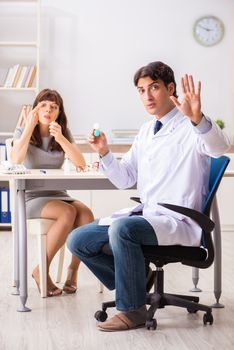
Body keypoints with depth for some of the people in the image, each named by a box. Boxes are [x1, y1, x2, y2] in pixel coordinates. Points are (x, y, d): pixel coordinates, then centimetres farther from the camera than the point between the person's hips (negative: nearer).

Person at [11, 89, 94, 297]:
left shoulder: (64, 133, 11)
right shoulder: (22, 132, 2)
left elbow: (81, 164, -5)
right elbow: (16, 161, -19)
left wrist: (61, 139, -17)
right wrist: (30, 127, -15)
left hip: (58, 195, 4)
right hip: (31, 198, -4)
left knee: (86, 215, -28)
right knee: (68, 213, -33)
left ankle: (73, 269, -12)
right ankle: (42, 271, -19)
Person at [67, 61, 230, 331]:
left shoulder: (191, 127, -8)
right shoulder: (146, 131, 15)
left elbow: (219, 147, -32)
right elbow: (125, 179, 17)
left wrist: (197, 118, -50)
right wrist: (104, 153, -1)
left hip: (178, 222, -8)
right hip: (144, 213, 8)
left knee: (122, 229, -35)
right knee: (78, 240, -2)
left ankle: (133, 310, -17)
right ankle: (135, 281, 12)